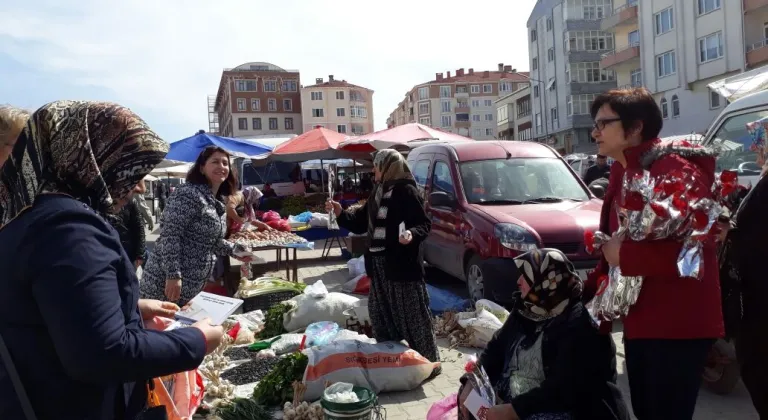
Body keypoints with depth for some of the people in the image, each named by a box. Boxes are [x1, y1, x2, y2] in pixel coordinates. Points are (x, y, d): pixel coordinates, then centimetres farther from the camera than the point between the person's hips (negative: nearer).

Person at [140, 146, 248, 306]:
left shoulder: (219, 204, 13)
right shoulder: (189, 194, -15)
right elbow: (170, 235, -21)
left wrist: (234, 250, 13)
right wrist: (173, 275, -26)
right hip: (167, 282, -9)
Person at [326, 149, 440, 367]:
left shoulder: (406, 191, -11)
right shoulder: (377, 192, 16)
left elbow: (424, 224, -14)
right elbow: (360, 222, 21)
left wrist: (412, 234, -33)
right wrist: (341, 214, 8)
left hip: (402, 263, -9)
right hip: (379, 263, 9)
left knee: (414, 315, -1)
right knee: (381, 315, 17)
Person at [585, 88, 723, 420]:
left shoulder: (675, 170, -17)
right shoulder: (624, 174, 11)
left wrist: (624, 255, -20)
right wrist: (587, 289, 14)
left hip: (678, 325, -9)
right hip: (639, 321, 9)